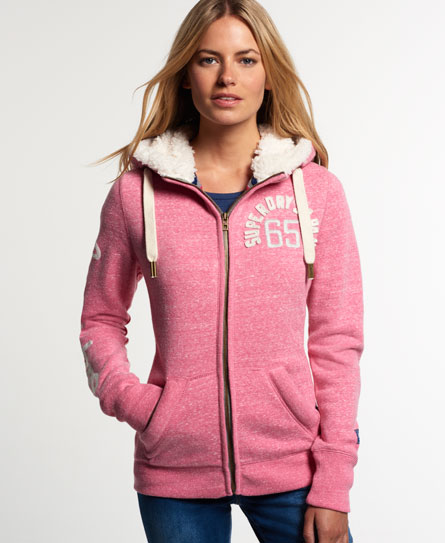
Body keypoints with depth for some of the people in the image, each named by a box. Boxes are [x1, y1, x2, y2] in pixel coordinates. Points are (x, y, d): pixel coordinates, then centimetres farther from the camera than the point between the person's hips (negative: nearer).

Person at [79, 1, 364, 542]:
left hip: (291, 465, 0)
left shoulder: (317, 189, -1)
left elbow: (337, 339, -1)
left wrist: (333, 486, -4)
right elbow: (101, 319, 9)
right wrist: (127, 397, -8)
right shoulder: (137, 191, -1)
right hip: (175, 476, 0)